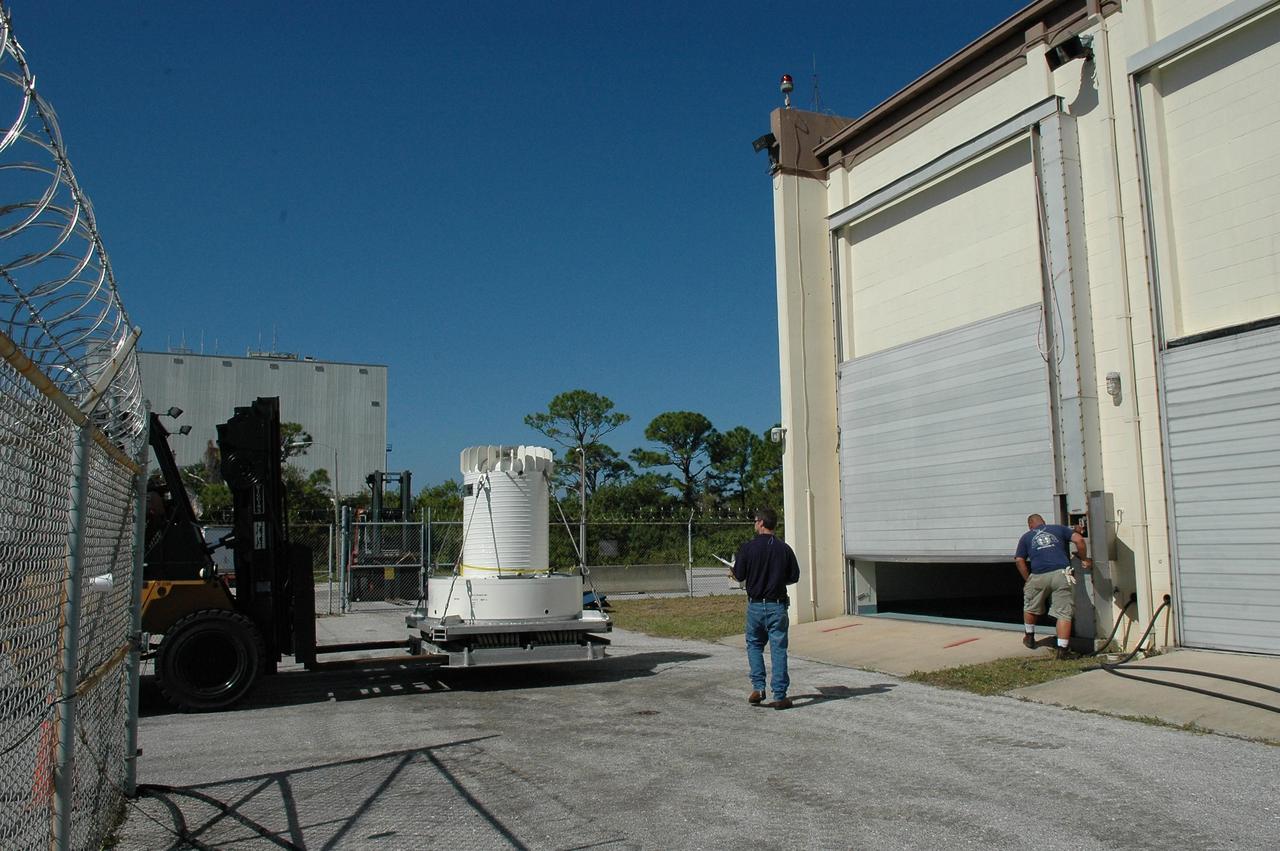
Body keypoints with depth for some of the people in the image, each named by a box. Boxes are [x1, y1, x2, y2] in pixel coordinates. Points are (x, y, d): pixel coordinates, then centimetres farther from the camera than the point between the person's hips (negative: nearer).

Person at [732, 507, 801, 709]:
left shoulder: (748, 548, -9)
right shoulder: (784, 549, -3)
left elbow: (739, 576, -4)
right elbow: (794, 577, 4)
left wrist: (735, 565, 17)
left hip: (755, 605, -1)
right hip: (777, 605, 1)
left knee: (754, 645, 18)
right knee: (778, 649, 5)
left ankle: (758, 687, 7)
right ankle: (779, 696, 5)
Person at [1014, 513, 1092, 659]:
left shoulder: (1026, 537, 19)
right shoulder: (1058, 529, 20)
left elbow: (1019, 560, 7)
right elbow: (1079, 540, 6)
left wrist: (1027, 580, 15)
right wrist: (1084, 559, 17)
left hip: (1039, 576, 1)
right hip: (1061, 574, 0)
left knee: (1030, 608, 24)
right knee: (1064, 613, 3)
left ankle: (1030, 637, 38)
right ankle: (1062, 649, -2)